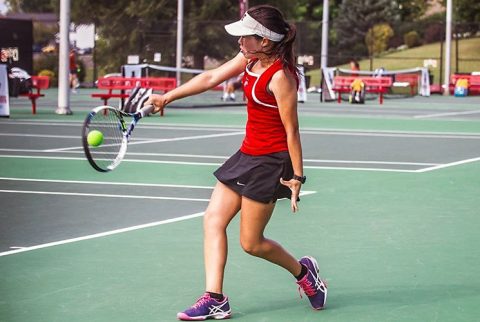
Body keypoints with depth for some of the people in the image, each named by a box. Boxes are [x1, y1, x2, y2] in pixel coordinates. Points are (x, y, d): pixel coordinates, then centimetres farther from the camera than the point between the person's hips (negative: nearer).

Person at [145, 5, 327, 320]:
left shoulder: (280, 77, -23)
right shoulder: (250, 59, 2)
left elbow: (291, 130, -19)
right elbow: (211, 78, 11)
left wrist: (297, 176, -16)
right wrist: (168, 97, 10)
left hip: (269, 163, -9)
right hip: (247, 154, 9)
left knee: (251, 242, 1)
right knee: (213, 219, 2)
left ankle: (303, 271, 27)